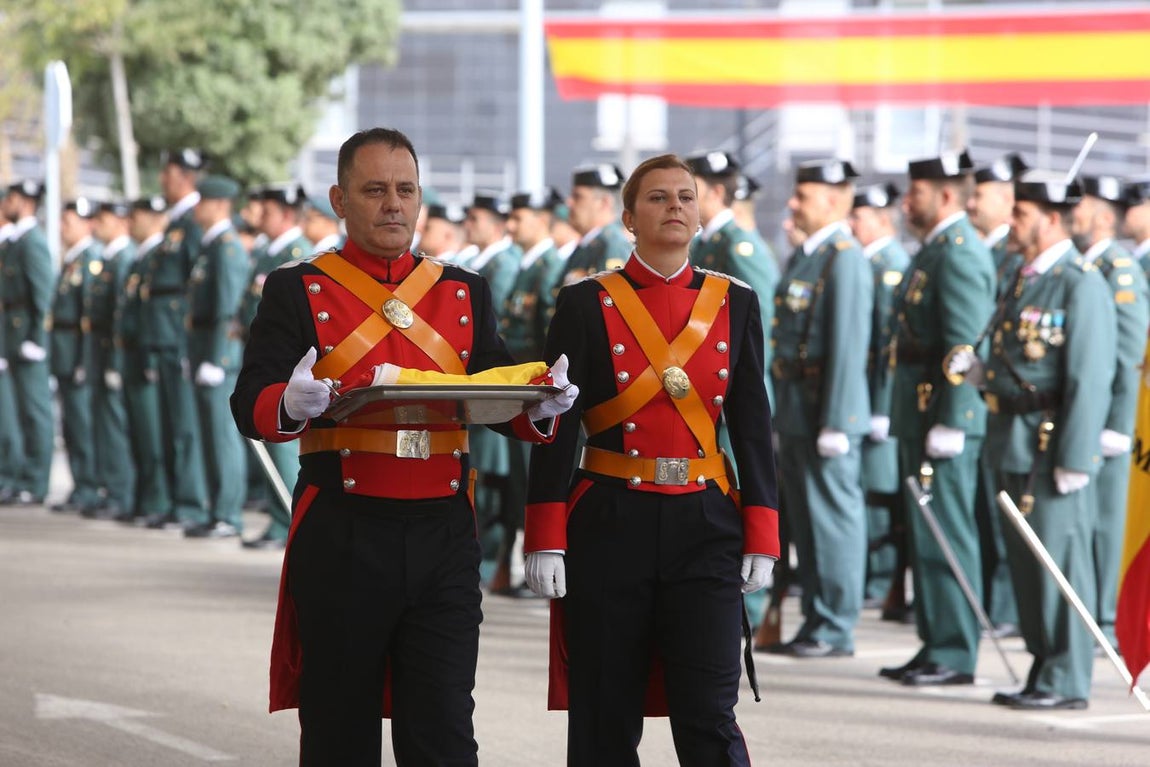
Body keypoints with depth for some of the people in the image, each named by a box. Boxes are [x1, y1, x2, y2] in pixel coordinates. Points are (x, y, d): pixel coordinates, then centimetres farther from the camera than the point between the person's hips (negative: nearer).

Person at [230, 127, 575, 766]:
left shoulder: (466, 293, 13)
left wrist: (539, 407, -11)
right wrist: (290, 405, -28)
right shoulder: (298, 291, 3)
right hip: (341, 538, -2)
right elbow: (250, 405, -5)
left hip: (443, 538, 2)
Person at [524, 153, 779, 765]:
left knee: (709, 715, -6)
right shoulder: (586, 305, 1)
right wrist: (546, 543, -8)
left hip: (704, 529, 1)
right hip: (610, 527, -1)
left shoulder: (735, 304, 8)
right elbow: (557, 428, -2)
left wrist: (761, 539, 3)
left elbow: (753, 427, 8)